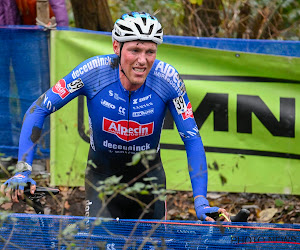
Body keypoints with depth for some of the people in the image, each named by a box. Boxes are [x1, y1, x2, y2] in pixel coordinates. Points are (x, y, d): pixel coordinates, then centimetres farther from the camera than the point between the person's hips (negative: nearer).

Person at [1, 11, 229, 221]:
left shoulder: (167, 79, -23)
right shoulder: (94, 71, -24)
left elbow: (192, 139, -17)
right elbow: (39, 110, -17)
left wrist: (201, 201, -25)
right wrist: (23, 171, -25)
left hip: (148, 176, 1)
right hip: (102, 175, -1)